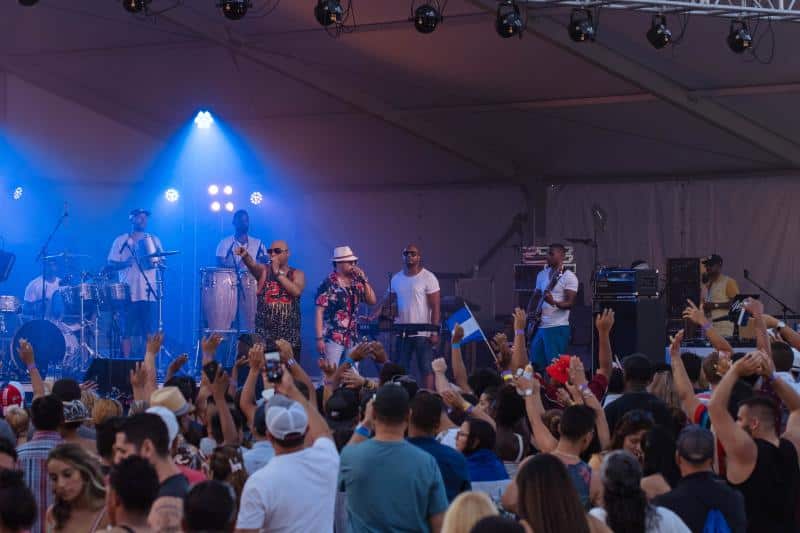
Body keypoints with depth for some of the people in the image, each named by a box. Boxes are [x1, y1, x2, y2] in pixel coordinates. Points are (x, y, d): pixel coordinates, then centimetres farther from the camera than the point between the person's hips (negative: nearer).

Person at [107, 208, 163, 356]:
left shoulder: (153, 240, 14)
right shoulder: (121, 241, 6)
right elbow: (111, 265, 2)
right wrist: (125, 263, -17)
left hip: (149, 293, 2)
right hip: (128, 293, -2)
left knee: (147, 331, 1)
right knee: (127, 331, -3)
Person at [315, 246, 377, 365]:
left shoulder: (356, 282, 9)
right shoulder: (328, 284, -8)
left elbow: (372, 301, 7)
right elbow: (319, 312, -10)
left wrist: (364, 280, -2)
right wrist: (319, 338, -15)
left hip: (352, 339, 6)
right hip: (333, 339, -6)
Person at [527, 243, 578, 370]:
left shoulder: (569, 277, -6)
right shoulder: (542, 275, 15)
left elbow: (570, 304, -12)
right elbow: (534, 297, 22)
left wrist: (553, 302, -30)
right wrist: (529, 314, 6)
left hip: (558, 328, -7)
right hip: (539, 326, 7)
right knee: (535, 364, 8)